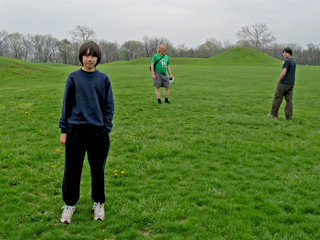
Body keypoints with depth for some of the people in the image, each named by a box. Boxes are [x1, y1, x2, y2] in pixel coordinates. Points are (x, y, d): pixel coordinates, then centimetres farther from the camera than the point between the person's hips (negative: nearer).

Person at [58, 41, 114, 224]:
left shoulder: (103, 78, 3)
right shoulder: (73, 77, 2)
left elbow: (109, 106, 7)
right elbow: (67, 104, 5)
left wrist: (106, 128, -1)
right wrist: (64, 130, 2)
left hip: (98, 131, 0)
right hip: (76, 130, 0)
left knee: (98, 170, 11)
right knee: (72, 169, 7)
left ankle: (99, 203, 29)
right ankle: (70, 204, 25)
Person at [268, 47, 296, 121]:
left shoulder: (287, 61, -13)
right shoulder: (294, 62, 14)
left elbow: (283, 73, -18)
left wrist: (278, 81, -8)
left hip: (284, 83, -8)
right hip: (291, 84, 8)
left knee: (277, 98, 3)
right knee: (289, 100, 6)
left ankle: (274, 114, 11)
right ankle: (289, 117, 4)